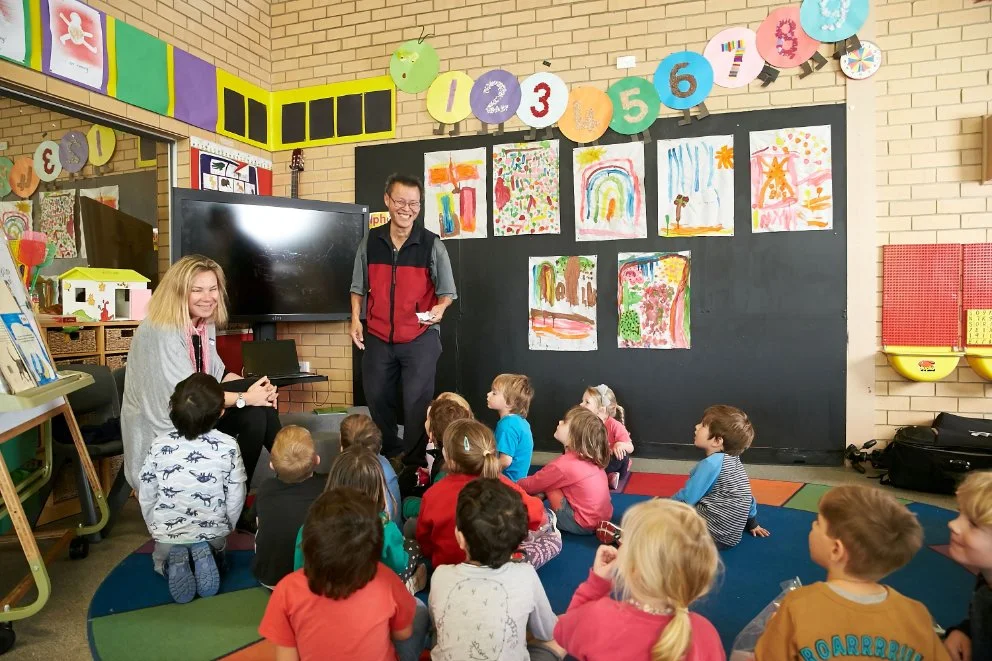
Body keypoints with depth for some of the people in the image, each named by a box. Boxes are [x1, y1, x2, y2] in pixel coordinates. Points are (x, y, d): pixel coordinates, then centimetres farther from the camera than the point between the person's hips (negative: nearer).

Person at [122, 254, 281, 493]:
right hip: (162, 432, -7)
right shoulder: (162, 331, -23)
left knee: (262, 405, -13)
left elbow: (217, 373, 11)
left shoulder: (205, 323, 3)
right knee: (253, 412, -20)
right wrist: (245, 398, -22)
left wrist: (255, 386, -8)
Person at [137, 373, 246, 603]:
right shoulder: (228, 446, -16)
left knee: (161, 559, 36)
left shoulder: (159, 446, -12)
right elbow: (236, 497, -8)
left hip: (167, 533, 1)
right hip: (213, 531, -1)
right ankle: (205, 555, -1)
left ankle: (174, 563, -1)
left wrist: (155, 529, 15)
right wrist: (227, 528, 11)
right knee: (216, 547, 36)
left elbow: (146, 496, -2)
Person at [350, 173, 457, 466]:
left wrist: (439, 309, -22)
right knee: (376, 397, 16)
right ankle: (388, 456, 39)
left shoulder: (432, 245, -7)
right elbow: (358, 287, 10)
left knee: (417, 401, -3)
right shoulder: (370, 242, 1)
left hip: (420, 338, -4)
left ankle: (414, 463, 16)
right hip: (378, 337, 4)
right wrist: (355, 318, 0)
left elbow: (447, 291, -2)